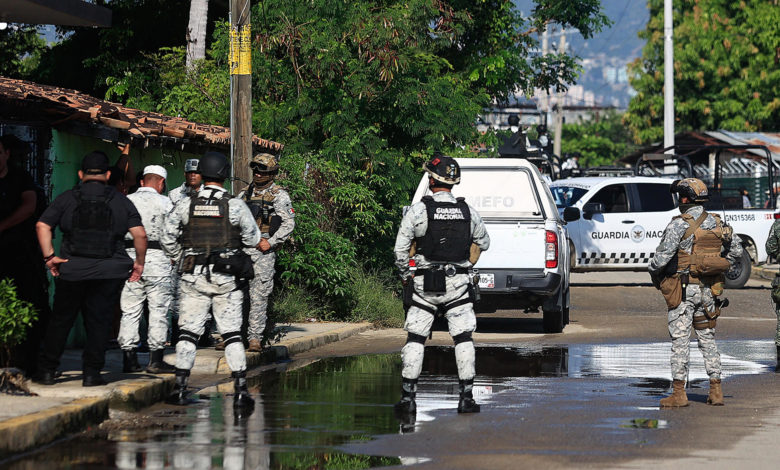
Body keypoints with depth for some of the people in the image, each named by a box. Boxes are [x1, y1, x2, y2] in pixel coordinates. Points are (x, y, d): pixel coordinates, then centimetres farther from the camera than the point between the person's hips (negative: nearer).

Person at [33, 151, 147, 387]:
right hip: (110, 271, 0)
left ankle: (47, 370, 12)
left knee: (61, 320, 10)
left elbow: (42, 226, -6)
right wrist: (140, 262, 8)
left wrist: (49, 256, -4)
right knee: (98, 320, 6)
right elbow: (140, 234, -3)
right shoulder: (121, 201, 4)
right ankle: (92, 373, 2)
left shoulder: (67, 199, 3)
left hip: (72, 269, 0)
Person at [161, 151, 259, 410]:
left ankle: (180, 386, 2)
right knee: (232, 333, 4)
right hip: (226, 279, -1)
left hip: (193, 278, 1)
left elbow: (167, 238, 4)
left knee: (188, 331, 6)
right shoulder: (235, 205, -6)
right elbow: (252, 238, 2)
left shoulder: (186, 205, -1)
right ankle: (240, 390, -1)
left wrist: (182, 259, 19)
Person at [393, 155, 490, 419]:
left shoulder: (419, 210, -8)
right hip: (458, 285, 2)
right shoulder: (467, 212, 1)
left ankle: (408, 396, 1)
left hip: (425, 287, -2)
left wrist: (405, 275, 7)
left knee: (415, 338, 5)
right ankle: (466, 395, 3)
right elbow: (484, 243, 16)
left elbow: (401, 248, -8)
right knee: (463, 338, 6)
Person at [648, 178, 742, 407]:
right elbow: (736, 249, 14)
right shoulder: (717, 223, 6)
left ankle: (679, 393, -2)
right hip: (709, 290, 6)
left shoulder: (679, 225, -13)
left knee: (680, 341, -2)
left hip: (683, 289, -6)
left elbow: (662, 256, -16)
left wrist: (653, 271, 4)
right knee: (707, 339, 13)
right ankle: (716, 391, 11)